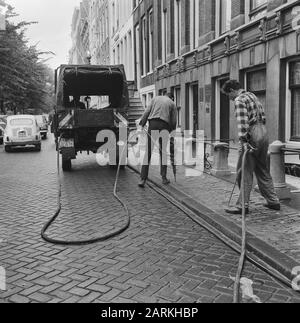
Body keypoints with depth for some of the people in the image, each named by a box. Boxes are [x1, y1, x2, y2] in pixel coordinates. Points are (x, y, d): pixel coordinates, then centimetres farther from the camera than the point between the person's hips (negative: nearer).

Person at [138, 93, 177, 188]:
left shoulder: (155, 98, 20)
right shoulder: (172, 103, 16)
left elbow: (147, 112, 8)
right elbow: (174, 122, 12)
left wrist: (142, 125, 4)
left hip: (153, 124, 1)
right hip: (164, 126, -1)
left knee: (148, 151, -1)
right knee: (163, 152, 9)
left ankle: (143, 178, -6)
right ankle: (164, 177, 12)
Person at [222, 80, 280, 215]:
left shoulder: (239, 100, -9)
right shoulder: (252, 95, 19)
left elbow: (242, 122, -20)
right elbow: (263, 116, 19)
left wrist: (243, 141, -24)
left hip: (252, 134, -9)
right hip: (263, 133, 9)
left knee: (245, 172, -3)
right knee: (263, 170, 17)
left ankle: (243, 205, 1)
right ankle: (273, 201, 23)